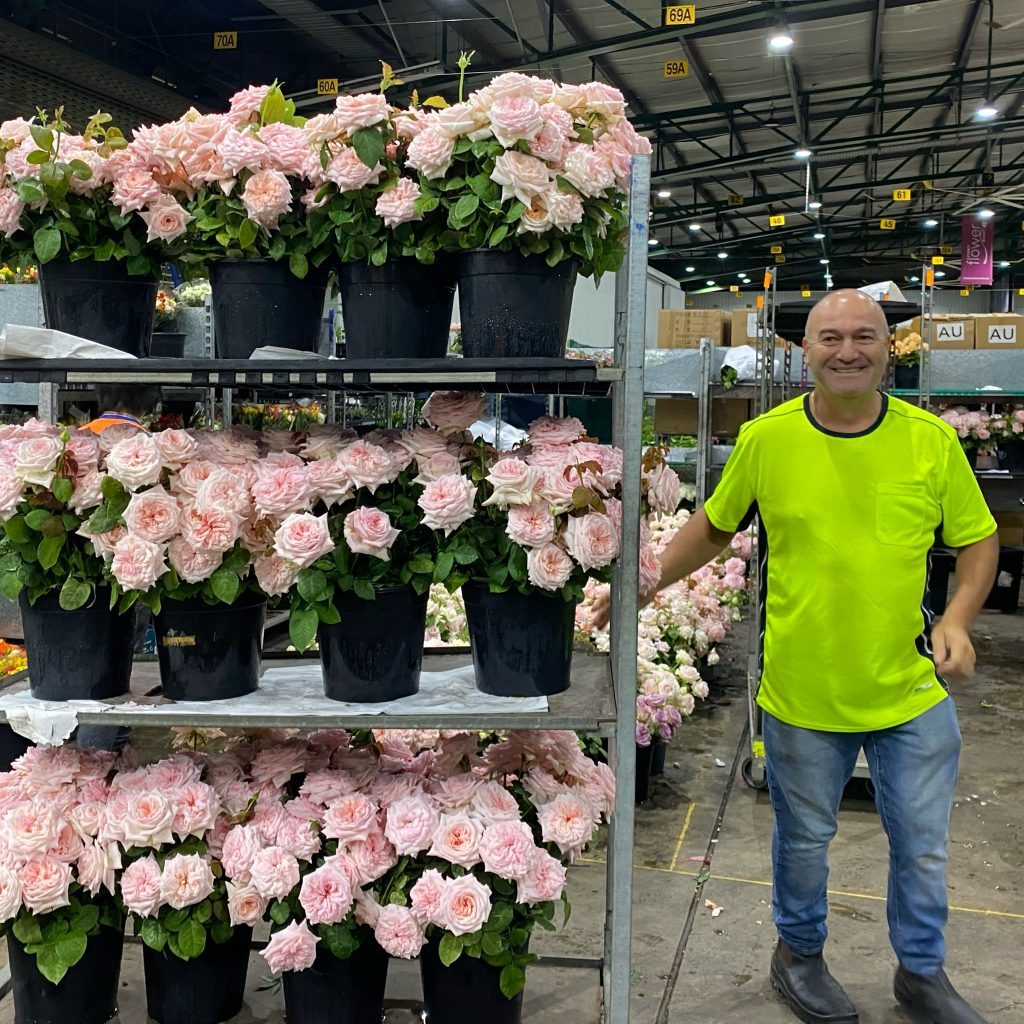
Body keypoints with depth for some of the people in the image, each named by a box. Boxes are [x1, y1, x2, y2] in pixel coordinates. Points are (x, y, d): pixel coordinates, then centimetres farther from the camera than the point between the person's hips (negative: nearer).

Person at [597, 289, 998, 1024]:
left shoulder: (932, 439, -7)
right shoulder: (766, 439, -9)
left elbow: (978, 539, 2)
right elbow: (714, 528, 4)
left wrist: (959, 618, -14)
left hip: (913, 691, 1)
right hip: (804, 694, -1)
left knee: (923, 848, 17)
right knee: (804, 840, 18)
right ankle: (799, 955, 45)